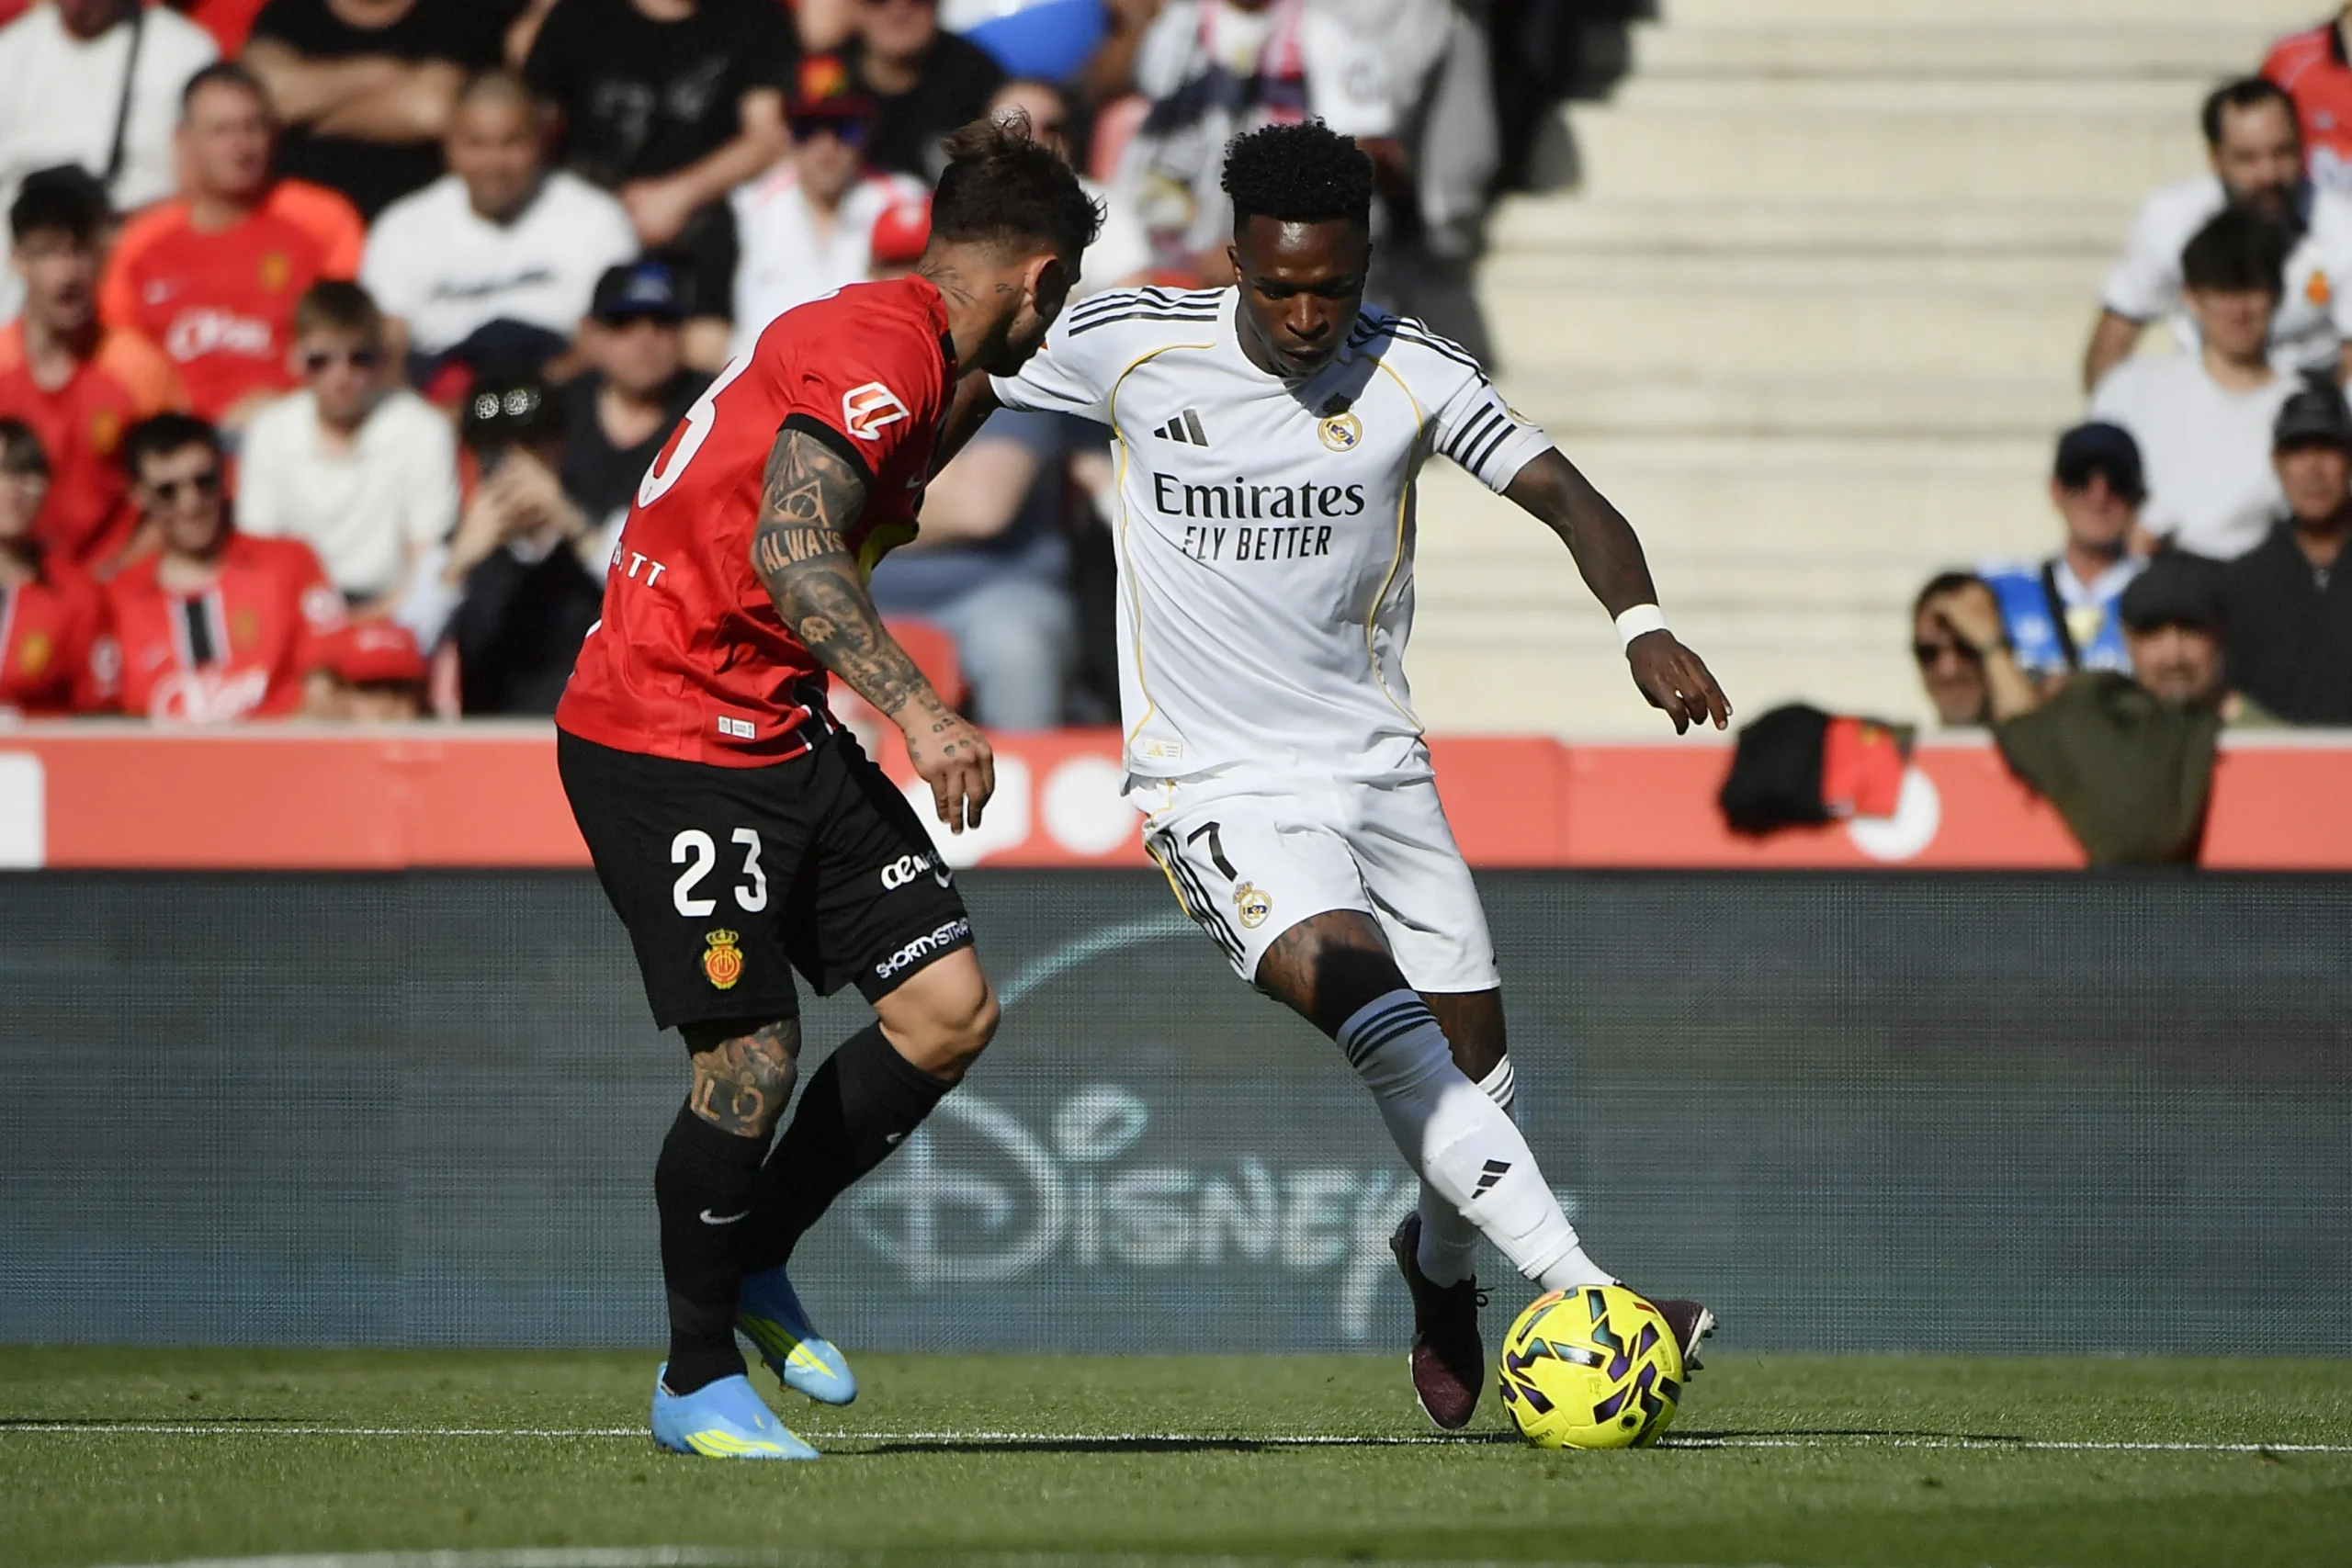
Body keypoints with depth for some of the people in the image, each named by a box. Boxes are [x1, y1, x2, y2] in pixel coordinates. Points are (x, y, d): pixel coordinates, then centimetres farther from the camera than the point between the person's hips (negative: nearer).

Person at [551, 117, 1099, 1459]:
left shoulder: (903, 355, 15)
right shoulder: (879, 349, -17)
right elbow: (789, 551, -29)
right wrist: (918, 709, -33)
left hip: (782, 732, 10)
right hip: (667, 734, -10)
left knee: (953, 1008, 2)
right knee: (753, 1064, -12)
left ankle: (755, 1266, 18)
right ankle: (697, 1381, 6)